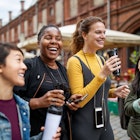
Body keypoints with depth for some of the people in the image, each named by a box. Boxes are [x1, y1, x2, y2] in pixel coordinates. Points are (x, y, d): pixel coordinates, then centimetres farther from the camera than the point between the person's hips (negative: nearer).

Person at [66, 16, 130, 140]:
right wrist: (102, 74, -25)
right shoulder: (75, 61, -15)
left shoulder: (101, 60, 5)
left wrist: (113, 92, -2)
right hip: (84, 128, -6)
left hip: (104, 124, 6)